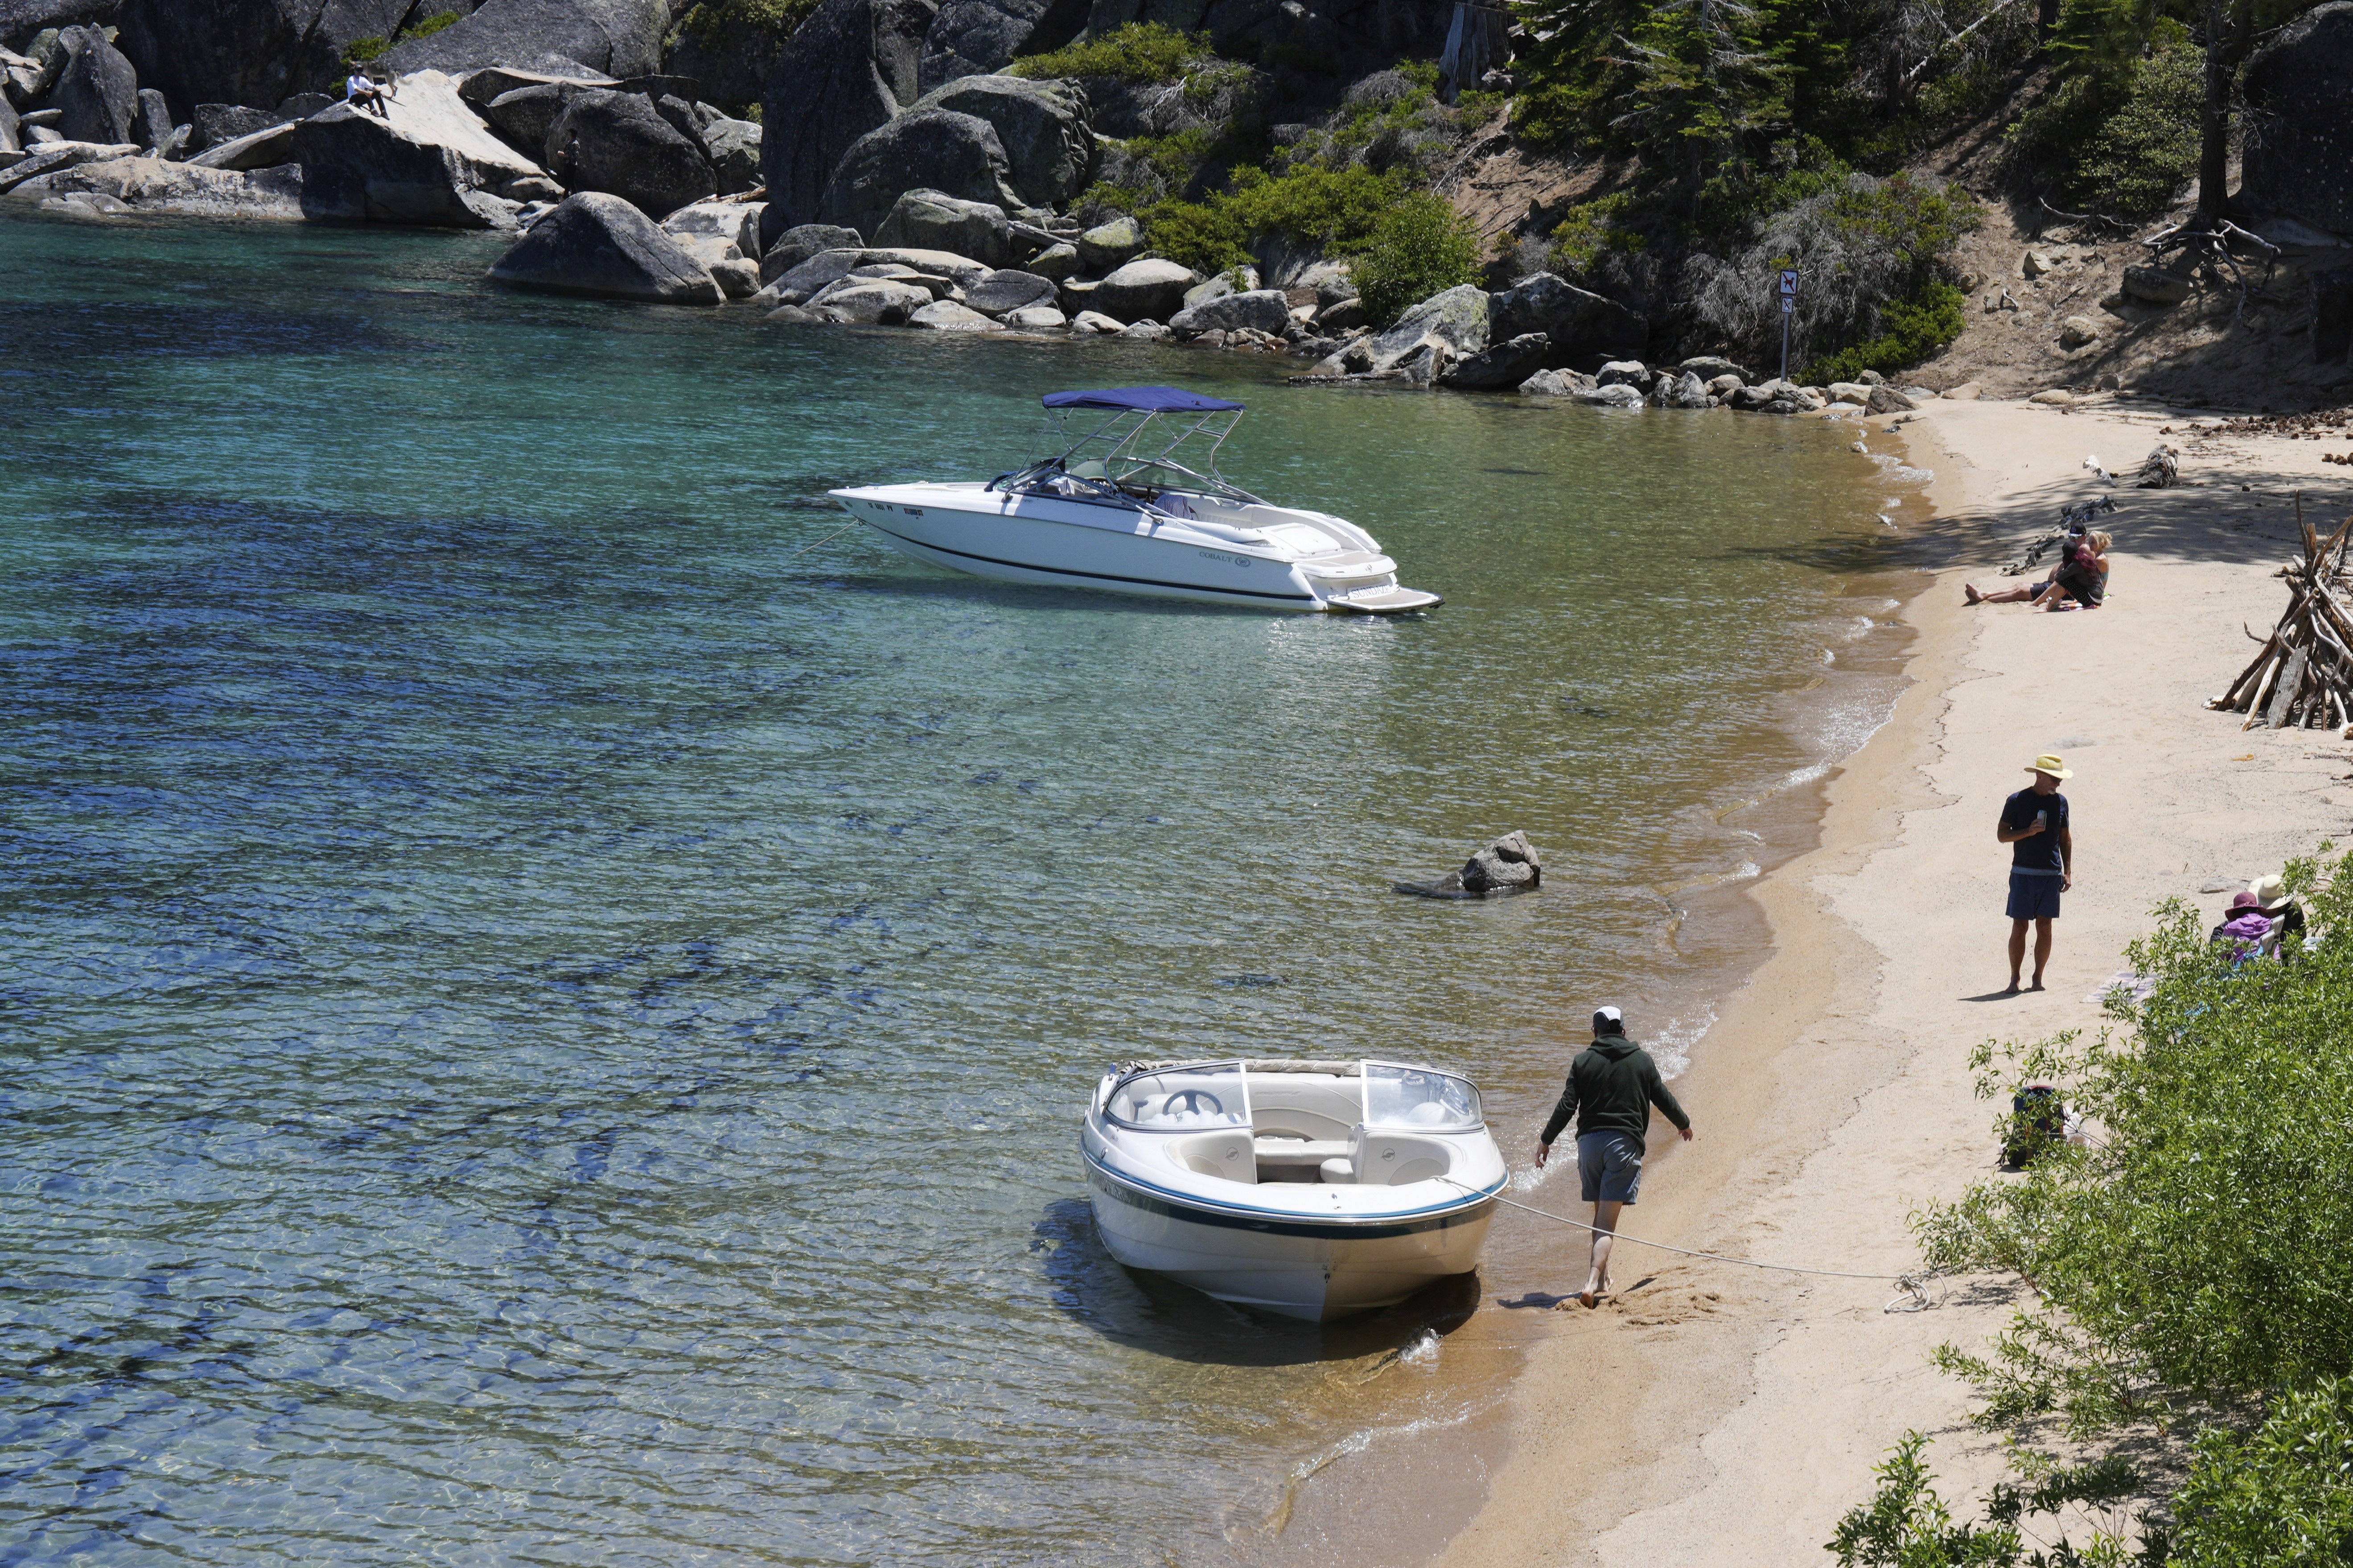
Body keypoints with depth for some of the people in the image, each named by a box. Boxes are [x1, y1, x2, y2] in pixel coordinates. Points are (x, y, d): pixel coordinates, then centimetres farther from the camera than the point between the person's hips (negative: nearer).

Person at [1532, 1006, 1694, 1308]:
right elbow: (1663, 1098, 16)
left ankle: (1602, 1279, 24)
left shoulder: (1584, 1061, 5)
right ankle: (1593, 1282, -22)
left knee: (1600, 1213, 18)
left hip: (1589, 1140, 2)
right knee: (1607, 1220, -7)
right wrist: (1683, 1123, 34)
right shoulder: (1642, 1060, 7)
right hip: (1625, 1142, -2)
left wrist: (1546, 1140, 8)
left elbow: (1567, 1106, -1)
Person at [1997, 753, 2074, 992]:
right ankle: (2014, 979, 6)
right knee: (2019, 927, -2)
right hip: (2023, 873, -3)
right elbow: (2001, 835, -2)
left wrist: (2068, 872, 10)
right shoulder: (2017, 801, -1)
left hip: (2052, 874, 3)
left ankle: (2038, 979, 10)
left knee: (2045, 927, 2)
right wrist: (2028, 831, -17)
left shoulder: (2060, 801, 10)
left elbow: (2066, 838, 16)